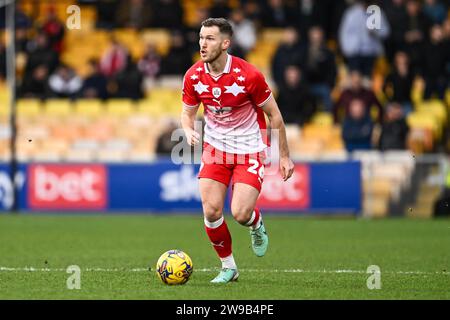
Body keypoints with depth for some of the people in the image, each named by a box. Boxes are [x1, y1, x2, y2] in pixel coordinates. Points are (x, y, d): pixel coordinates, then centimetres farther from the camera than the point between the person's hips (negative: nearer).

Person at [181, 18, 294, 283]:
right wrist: (189, 131, -17)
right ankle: (228, 266, 13)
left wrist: (284, 156, -5)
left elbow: (274, 115, -8)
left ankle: (257, 225, 23)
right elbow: (188, 113, 7)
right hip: (215, 148, 4)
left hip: (249, 150, -4)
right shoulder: (193, 76, -9)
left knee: (240, 214, -16)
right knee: (211, 211, -9)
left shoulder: (249, 75, -21)